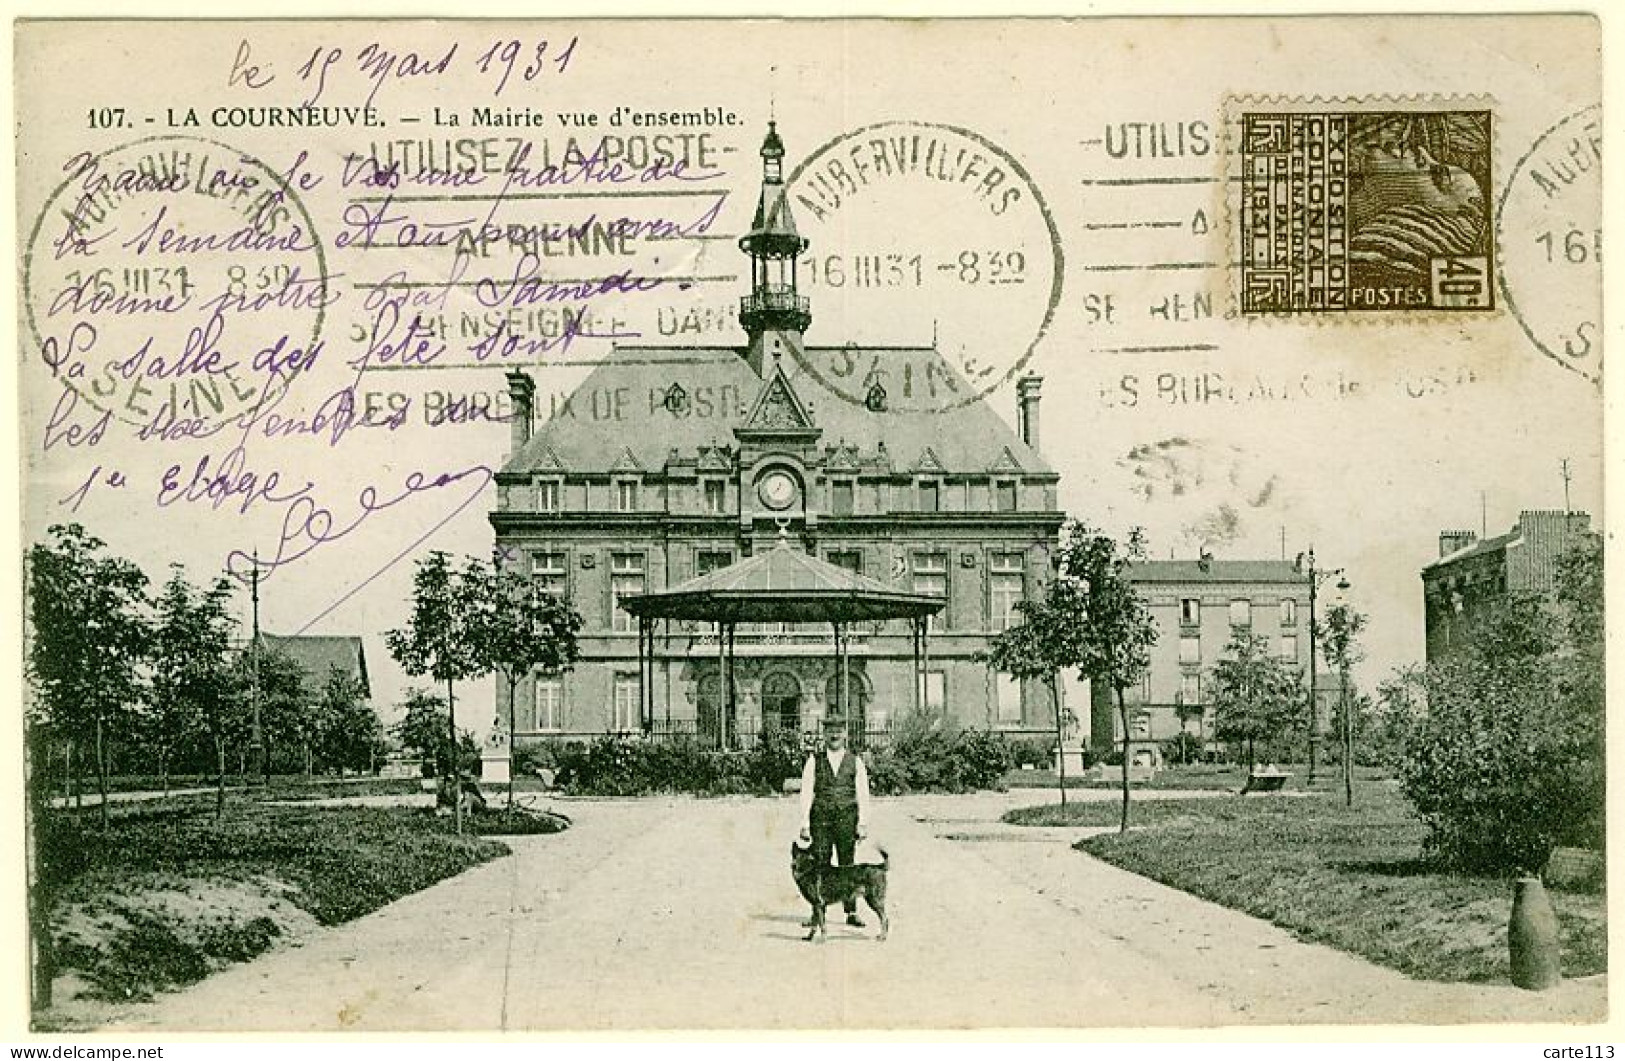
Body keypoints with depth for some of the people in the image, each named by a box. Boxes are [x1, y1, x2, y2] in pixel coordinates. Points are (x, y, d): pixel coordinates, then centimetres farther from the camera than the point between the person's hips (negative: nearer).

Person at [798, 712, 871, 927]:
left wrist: (863, 823, -4)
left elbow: (863, 794, 4)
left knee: (847, 866, 1)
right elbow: (806, 793, 3)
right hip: (820, 819, 0)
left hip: (846, 819, 0)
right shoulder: (814, 761, 6)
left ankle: (851, 913, 6)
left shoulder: (855, 761, 7)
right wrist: (804, 824, -3)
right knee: (820, 866, -2)